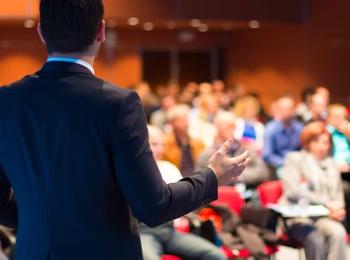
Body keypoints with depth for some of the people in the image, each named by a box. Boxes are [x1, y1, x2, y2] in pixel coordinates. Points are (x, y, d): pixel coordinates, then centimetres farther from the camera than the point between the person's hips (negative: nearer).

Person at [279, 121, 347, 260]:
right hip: (299, 216, -4)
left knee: (338, 233, -30)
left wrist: (338, 209, -4)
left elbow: (338, 194, 21)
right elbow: (293, 191, -8)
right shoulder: (294, 159, 6)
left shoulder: (330, 164, 21)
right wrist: (325, 202, -17)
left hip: (325, 217, 4)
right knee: (315, 239, -35)